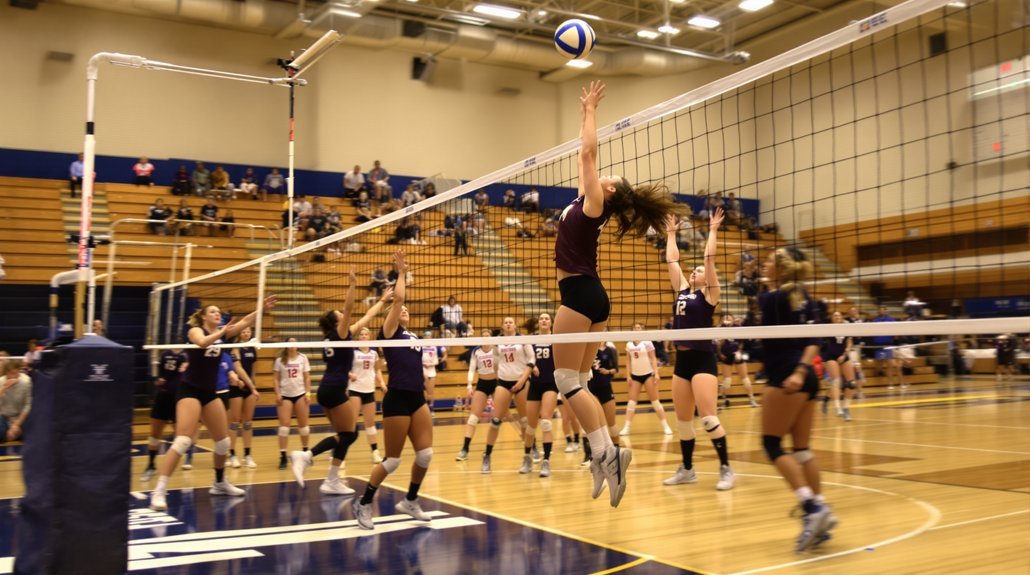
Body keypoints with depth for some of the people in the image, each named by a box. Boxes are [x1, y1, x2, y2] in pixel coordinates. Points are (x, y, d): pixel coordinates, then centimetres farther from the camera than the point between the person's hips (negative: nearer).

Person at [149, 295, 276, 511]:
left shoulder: (222, 332, 9)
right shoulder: (195, 330, -7)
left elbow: (246, 321, -3)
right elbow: (202, 342, -32)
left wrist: (263, 309, -16)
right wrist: (221, 332, -28)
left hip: (209, 393, 7)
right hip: (190, 391, -7)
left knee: (223, 441, 11)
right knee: (183, 441, -19)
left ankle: (220, 483, 29)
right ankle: (159, 491, -18)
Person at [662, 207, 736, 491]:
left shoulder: (709, 294, -1)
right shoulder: (682, 291, 15)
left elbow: (710, 258, -9)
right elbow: (672, 261, 18)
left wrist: (712, 231, -3)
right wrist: (671, 234, 24)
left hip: (703, 359, -7)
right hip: (682, 360, 7)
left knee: (708, 417, -13)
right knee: (682, 419, 9)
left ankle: (726, 469, -4)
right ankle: (687, 469, 19)